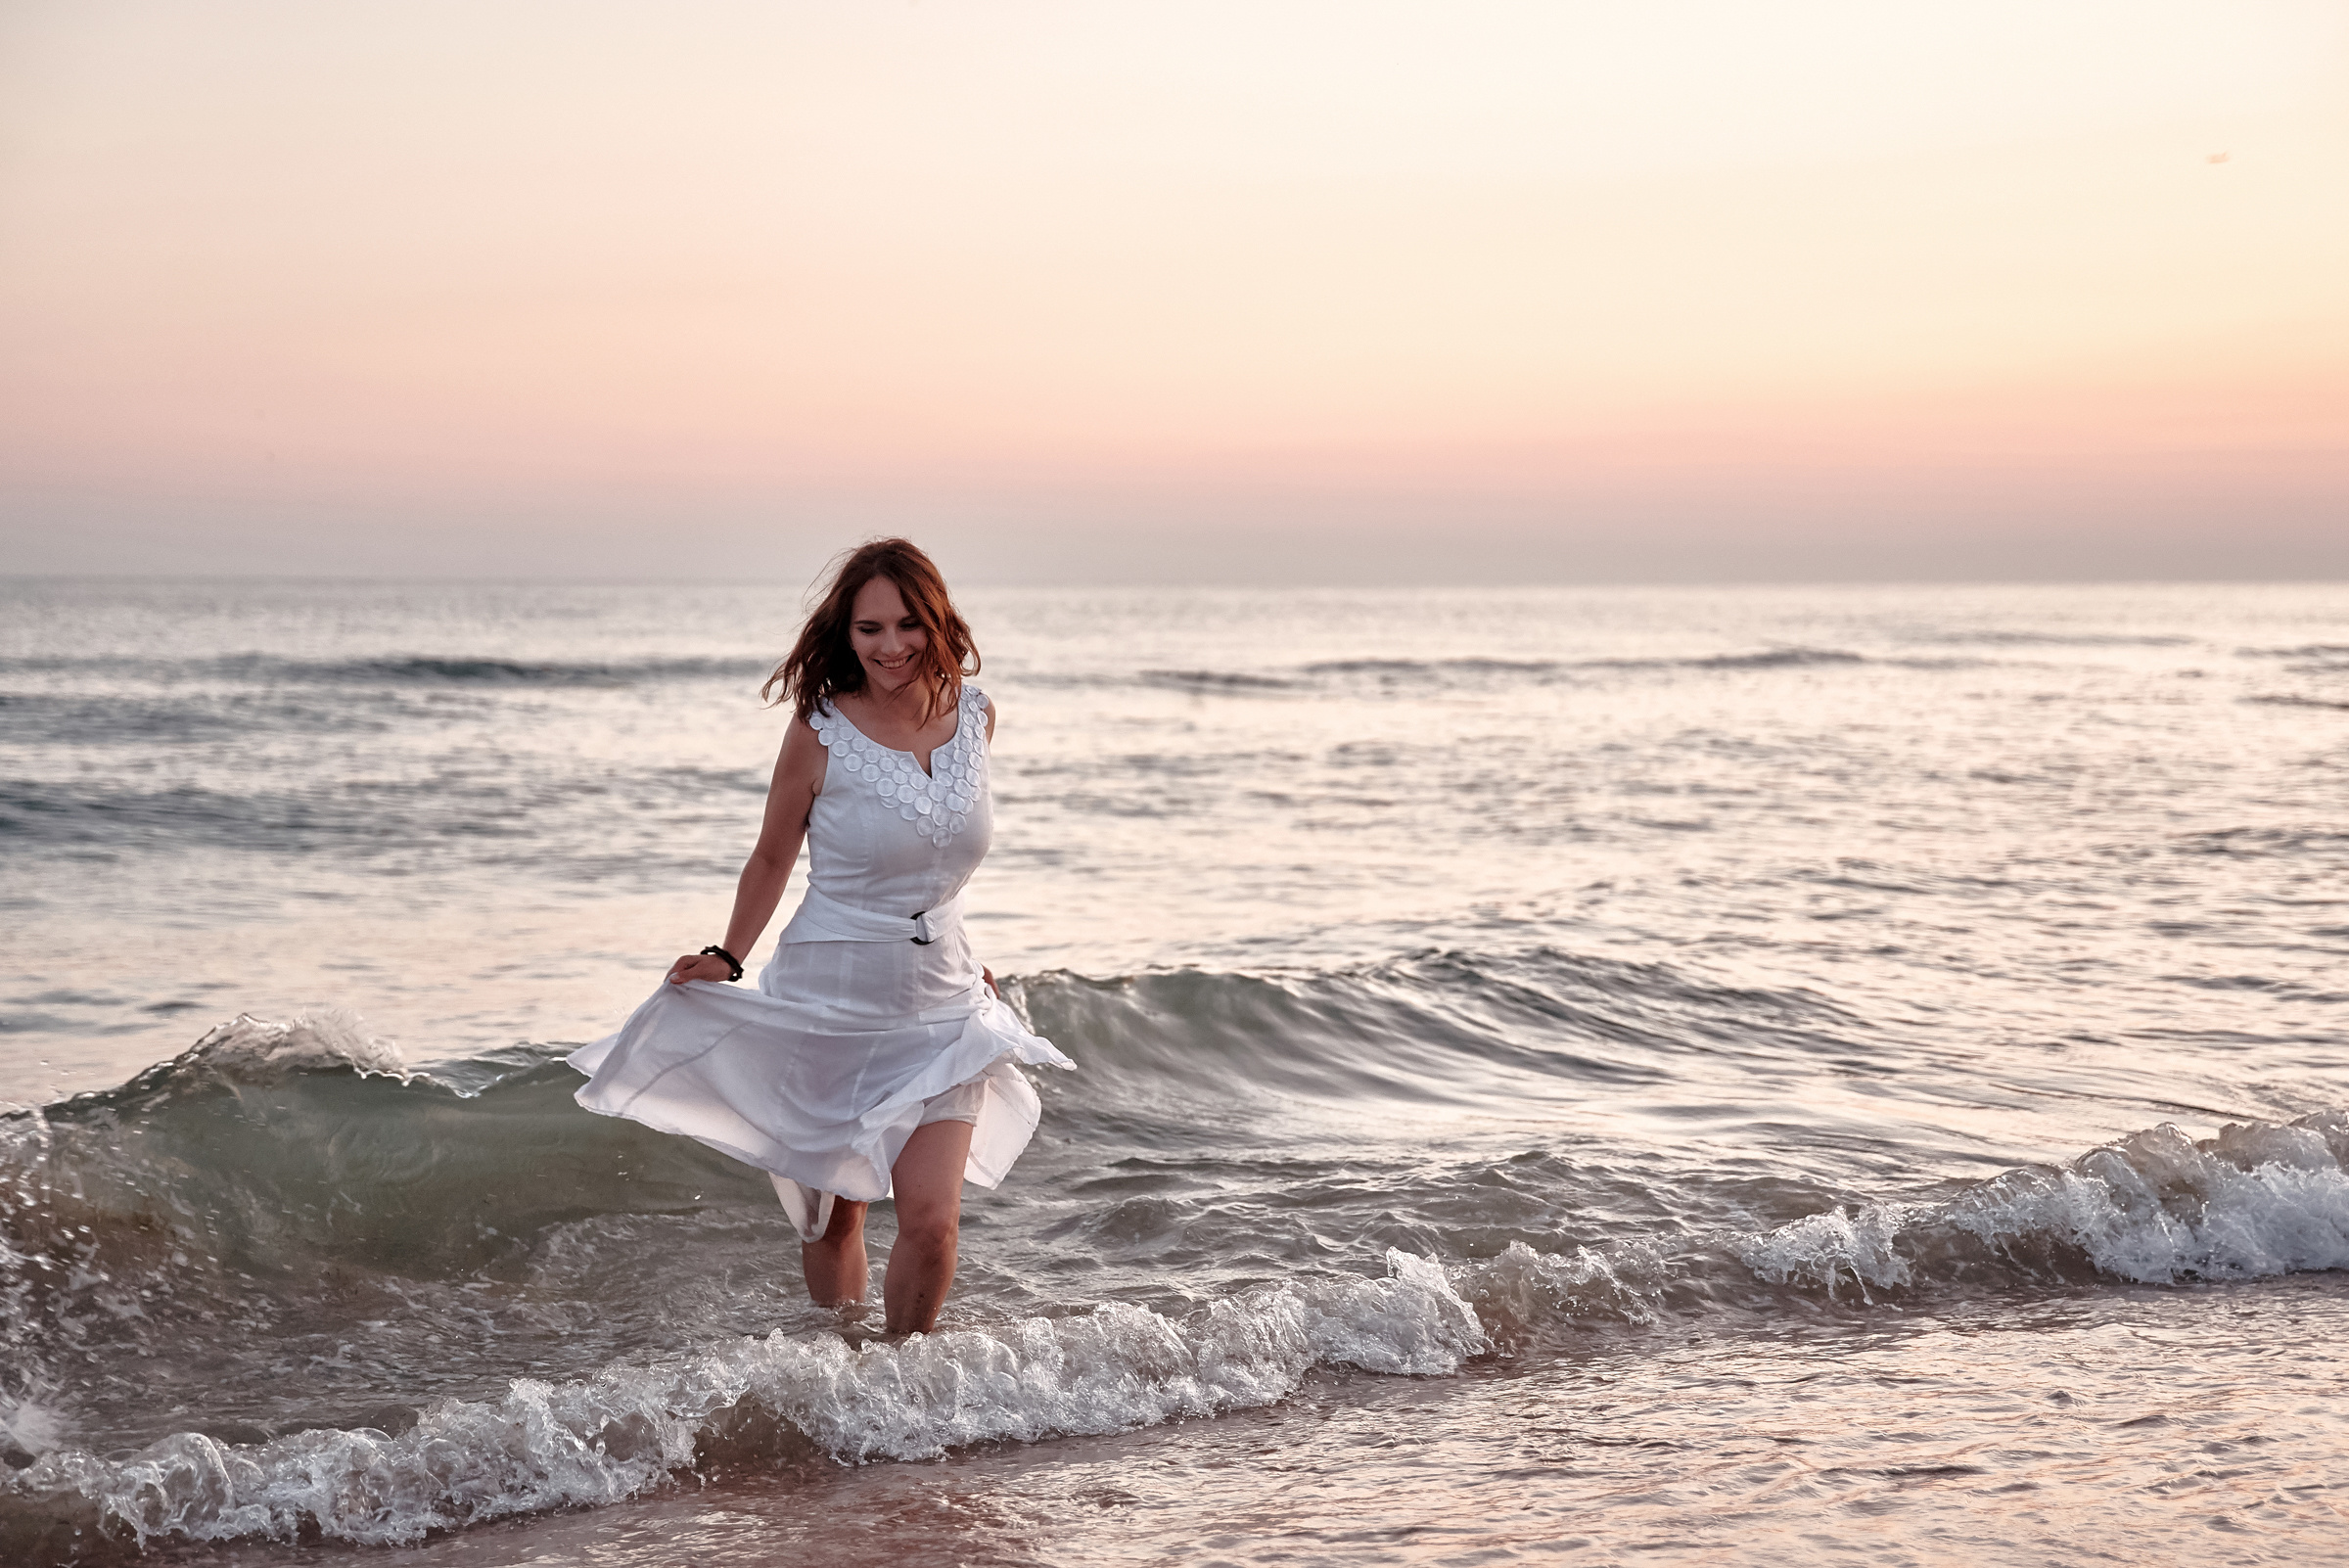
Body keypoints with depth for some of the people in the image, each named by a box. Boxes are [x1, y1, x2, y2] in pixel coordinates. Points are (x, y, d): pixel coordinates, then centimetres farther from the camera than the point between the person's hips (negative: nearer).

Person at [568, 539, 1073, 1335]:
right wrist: (726, 960, -5)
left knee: (932, 1218, -8)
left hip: (941, 1003, 2)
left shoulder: (974, 716, -1)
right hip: (831, 999, -2)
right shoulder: (820, 731, -12)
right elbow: (773, 858, 2)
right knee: (834, 1212, 9)